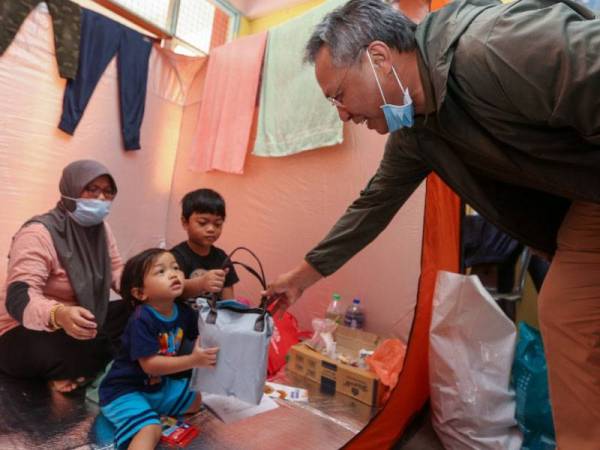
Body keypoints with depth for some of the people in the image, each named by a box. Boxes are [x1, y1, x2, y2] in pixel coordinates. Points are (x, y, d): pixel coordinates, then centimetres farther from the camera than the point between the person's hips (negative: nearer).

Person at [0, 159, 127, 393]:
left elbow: (117, 271, 7)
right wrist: (59, 314, -54)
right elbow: (19, 298, -32)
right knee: (94, 348, -35)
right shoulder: (38, 233, -22)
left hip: (76, 322, 8)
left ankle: (70, 370, -7)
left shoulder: (100, 228, 1)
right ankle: (65, 371, -2)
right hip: (27, 332, -8)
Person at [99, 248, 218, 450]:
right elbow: (150, 364, -29)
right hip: (124, 390, -8)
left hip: (157, 386, 8)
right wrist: (193, 360, -34)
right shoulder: (142, 320, -28)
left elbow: (199, 337, 9)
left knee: (196, 400, 16)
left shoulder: (183, 311, -8)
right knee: (150, 430, -28)